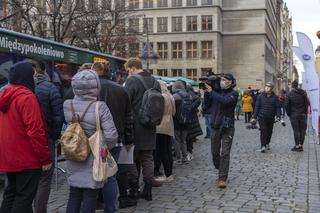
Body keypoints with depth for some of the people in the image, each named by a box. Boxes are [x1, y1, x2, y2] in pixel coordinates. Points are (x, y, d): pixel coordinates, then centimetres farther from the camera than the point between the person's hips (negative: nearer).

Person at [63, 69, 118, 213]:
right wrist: (105, 148, -2)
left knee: (74, 195, 15)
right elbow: (111, 135, -17)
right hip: (93, 158, -4)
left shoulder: (67, 106, -7)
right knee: (90, 196, 7)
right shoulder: (100, 107, -17)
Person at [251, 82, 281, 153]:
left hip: (271, 118, 2)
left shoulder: (275, 97, 3)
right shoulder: (261, 96, 2)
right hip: (262, 117, -2)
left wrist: (278, 116, -10)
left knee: (269, 131, 12)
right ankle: (263, 146, -11)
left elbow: (277, 107, 4)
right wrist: (254, 117, 0)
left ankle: (267, 143, 33)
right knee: (263, 131, -10)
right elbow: (257, 107, 3)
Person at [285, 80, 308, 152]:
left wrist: (289, 114, 8)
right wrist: (305, 112, 7)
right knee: (302, 130, 8)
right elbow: (307, 103, 0)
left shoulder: (289, 94, -5)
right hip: (302, 114, 2)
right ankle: (301, 145, 11)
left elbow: (287, 105, -3)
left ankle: (297, 145, 4)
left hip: (294, 115, -2)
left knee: (296, 130, 3)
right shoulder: (303, 92, 0)